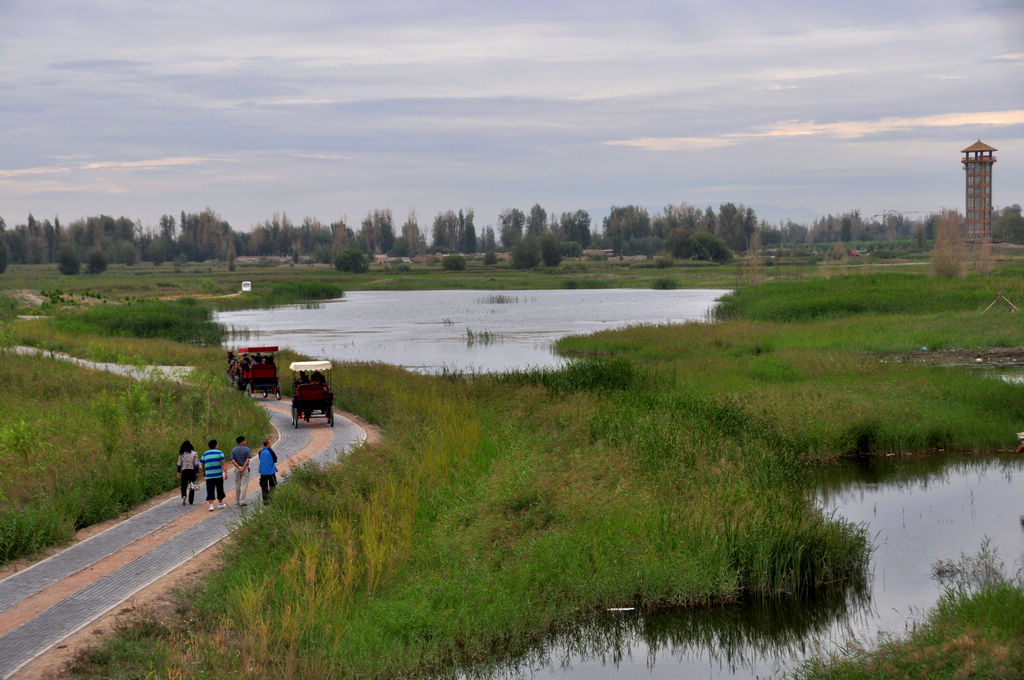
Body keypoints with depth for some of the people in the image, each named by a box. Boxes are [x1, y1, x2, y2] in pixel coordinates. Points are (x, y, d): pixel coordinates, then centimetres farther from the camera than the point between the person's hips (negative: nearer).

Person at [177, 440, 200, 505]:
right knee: (192, 487, 9)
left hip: (184, 471, 0)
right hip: (192, 470, 0)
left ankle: (183, 496, -21)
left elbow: (179, 464, 1)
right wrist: (197, 472, -1)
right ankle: (190, 501, 8)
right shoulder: (194, 453, -1)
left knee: (183, 486, 7)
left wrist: (178, 472, 8)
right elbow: (196, 464, -4)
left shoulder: (181, 454, 0)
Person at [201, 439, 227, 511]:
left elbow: (202, 465, 17)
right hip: (218, 475, -2)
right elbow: (223, 464, -8)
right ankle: (220, 503, 26)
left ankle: (211, 505, -13)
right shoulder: (219, 453, -1)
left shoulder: (205, 454, 8)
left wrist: (204, 472, 34)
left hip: (209, 476, 2)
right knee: (220, 489, 15)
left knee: (210, 491, 0)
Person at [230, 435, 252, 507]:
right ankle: (242, 501, -9)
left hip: (237, 468, 3)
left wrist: (239, 468, -13)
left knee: (237, 485, 13)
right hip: (245, 468, -3)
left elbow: (233, 460, -7)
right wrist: (243, 468, -18)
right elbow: (248, 460, -16)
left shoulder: (234, 450, 2)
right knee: (244, 485, -2)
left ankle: (237, 501, 17)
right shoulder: (247, 449, -6)